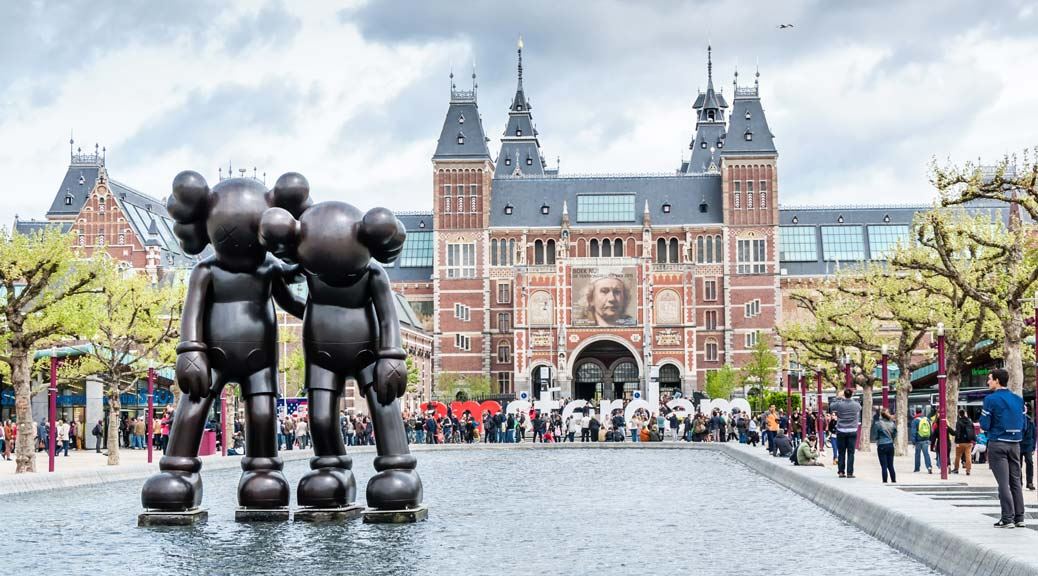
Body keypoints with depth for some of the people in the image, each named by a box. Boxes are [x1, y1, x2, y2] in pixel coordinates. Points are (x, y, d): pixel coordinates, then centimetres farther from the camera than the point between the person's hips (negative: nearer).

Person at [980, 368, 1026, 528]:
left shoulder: (991, 399, -10)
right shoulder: (1018, 399, 8)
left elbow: (985, 425, -12)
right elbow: (1023, 423, 9)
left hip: (997, 444, -5)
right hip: (1015, 444, 5)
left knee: (1003, 483, -5)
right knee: (1016, 481, 12)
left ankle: (1007, 519, -6)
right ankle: (1019, 518, 13)